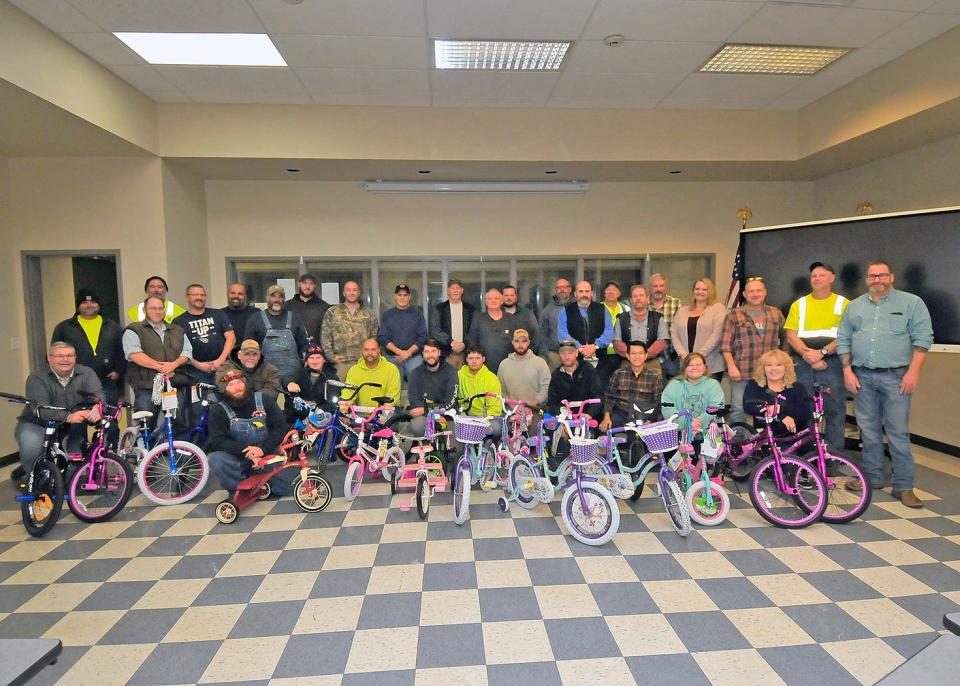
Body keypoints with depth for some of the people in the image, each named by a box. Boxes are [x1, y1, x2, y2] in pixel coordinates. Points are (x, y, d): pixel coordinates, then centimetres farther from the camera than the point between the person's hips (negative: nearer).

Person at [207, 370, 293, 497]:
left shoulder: (263, 400, -2)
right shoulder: (218, 409, -5)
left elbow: (281, 427, -6)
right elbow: (218, 441, -15)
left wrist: (263, 448, -23)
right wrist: (246, 451, -29)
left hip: (267, 455, 1)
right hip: (237, 458, -1)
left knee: (291, 484, -19)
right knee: (216, 459, -34)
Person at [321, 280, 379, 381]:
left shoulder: (369, 313, 14)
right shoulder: (332, 312, 9)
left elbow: (375, 336, 14)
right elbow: (325, 336, 4)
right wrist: (331, 356, -3)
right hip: (341, 362, -1)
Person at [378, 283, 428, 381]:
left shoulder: (417, 313, 9)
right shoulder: (387, 315, 10)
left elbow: (423, 337, 2)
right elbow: (382, 337, 2)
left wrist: (409, 352, -11)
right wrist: (399, 351, -13)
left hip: (414, 357, -1)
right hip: (393, 358, 1)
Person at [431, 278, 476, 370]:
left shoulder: (471, 309, 10)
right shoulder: (439, 308, 8)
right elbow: (435, 330, 1)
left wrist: (464, 344, -10)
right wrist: (451, 342, -10)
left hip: (466, 352, 0)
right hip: (446, 353, 0)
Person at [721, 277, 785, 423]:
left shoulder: (776, 314, 11)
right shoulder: (734, 315, 0)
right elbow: (726, 345, -4)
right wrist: (731, 366, -14)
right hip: (741, 373, -3)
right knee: (738, 410, -1)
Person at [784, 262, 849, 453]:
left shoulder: (843, 304, 5)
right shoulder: (799, 304, 11)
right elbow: (791, 336, 2)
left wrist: (822, 353, -16)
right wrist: (808, 355, -12)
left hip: (832, 364, -2)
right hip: (802, 364, 2)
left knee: (834, 410, 0)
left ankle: (835, 454, 11)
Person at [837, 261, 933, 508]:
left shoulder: (911, 303, 3)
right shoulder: (854, 306, 13)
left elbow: (922, 339, -3)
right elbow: (843, 340, 12)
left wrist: (913, 372, -11)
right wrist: (847, 371, 3)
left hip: (895, 376, -3)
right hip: (862, 377, 4)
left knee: (898, 432, -4)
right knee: (868, 430, 9)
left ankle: (904, 487, 4)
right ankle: (873, 478, 20)